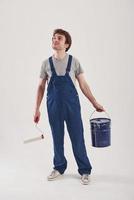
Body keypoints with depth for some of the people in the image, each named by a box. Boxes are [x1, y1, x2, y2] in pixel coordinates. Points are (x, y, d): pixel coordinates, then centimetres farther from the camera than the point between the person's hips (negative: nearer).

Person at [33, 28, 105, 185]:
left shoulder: (74, 62, -1)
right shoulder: (46, 63, 2)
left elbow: (83, 85, 4)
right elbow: (41, 87, 7)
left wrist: (95, 103, 3)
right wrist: (37, 109, 5)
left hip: (72, 105, -1)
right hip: (54, 107, 1)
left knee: (77, 138, 2)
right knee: (57, 138, 11)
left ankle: (84, 171, 15)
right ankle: (59, 168, 28)